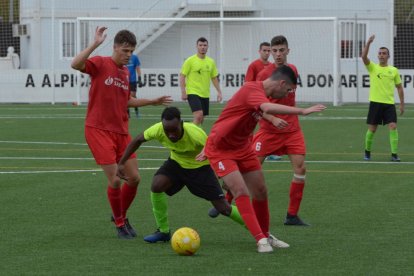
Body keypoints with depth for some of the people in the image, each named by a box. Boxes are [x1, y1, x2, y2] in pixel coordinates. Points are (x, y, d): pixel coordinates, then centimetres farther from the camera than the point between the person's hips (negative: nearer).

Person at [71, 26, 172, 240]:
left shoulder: (125, 72, 12)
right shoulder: (100, 64, -9)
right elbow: (75, 64, -29)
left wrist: (152, 101, 22)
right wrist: (95, 44, -32)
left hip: (121, 132, 7)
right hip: (99, 131, -7)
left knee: (134, 178, 4)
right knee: (115, 180, -9)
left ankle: (121, 215, 28)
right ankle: (119, 224, 11)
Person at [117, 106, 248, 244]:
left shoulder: (196, 134, -39)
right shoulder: (157, 130, -28)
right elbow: (137, 140, -7)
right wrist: (121, 163, -7)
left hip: (200, 166, -3)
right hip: (177, 162, 3)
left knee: (223, 208, -7)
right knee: (156, 185, -25)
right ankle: (163, 231, -5)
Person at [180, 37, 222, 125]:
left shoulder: (211, 62, 10)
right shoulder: (190, 61, -5)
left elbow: (214, 78, 18)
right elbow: (182, 76, -5)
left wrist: (219, 92, 11)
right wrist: (183, 92, -13)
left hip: (205, 94, 6)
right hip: (193, 92, -6)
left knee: (201, 119, 7)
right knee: (198, 115, -22)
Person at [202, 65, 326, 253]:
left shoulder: (259, 92, 4)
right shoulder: (252, 90, -26)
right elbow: (268, 108, -49)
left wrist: (211, 144, 20)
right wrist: (303, 111, -49)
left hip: (242, 147, 9)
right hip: (221, 150, -9)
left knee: (261, 191, 9)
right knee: (241, 192, -18)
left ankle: (265, 235, 25)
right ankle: (261, 239, -17)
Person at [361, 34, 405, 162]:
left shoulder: (394, 70, 7)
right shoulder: (373, 68, 3)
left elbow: (399, 87, 13)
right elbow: (364, 56, -15)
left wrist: (402, 104, 9)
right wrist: (369, 42, -24)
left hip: (389, 103, 1)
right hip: (375, 103, -1)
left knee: (393, 127, -12)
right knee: (372, 129, 3)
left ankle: (394, 154, -9)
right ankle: (367, 152, 23)